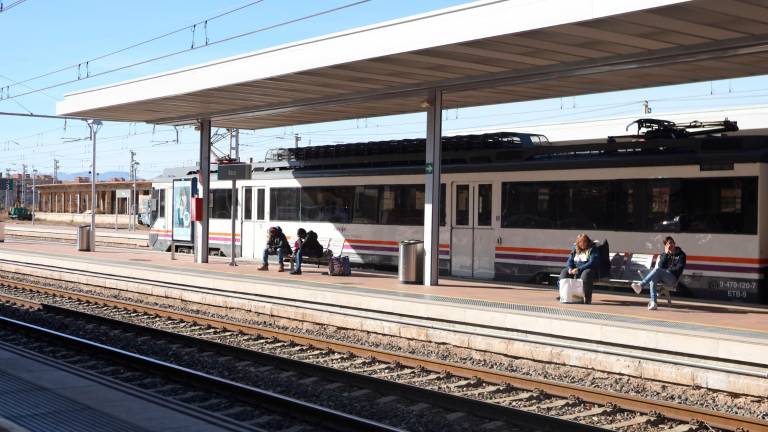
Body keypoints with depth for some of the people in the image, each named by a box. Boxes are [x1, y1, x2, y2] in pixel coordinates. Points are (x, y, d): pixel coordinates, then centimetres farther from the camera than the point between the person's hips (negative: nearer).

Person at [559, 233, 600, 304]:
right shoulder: (575, 249, 14)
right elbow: (570, 260, 14)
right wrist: (570, 268, -11)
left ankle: (587, 298, -34)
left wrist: (579, 269, -25)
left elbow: (592, 263, -17)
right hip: (575, 270, 6)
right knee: (564, 272, -13)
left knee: (586, 274, -38)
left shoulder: (593, 249, -5)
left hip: (588, 270, -6)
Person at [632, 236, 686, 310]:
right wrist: (666, 254, -3)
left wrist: (667, 270, -3)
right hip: (662, 278, 4)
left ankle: (640, 285, -48)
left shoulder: (681, 254, 9)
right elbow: (661, 266, 4)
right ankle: (653, 303, -44)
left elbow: (679, 268, -2)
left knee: (657, 270, -33)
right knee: (653, 277, -33)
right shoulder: (664, 254, 20)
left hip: (673, 278, -4)